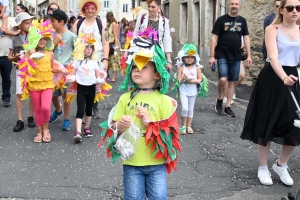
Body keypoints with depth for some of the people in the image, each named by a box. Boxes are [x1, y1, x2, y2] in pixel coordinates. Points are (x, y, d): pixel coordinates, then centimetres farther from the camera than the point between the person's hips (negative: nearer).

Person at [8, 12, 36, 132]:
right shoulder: (15, 39, 2)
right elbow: (9, 57, 6)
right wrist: (15, 57, -14)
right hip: (20, 68, 0)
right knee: (19, 94, -4)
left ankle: (31, 117, 18)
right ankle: (20, 120, 1)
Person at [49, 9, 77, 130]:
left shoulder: (71, 36, -6)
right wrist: (55, 42, -9)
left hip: (66, 68, -4)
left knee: (65, 94, 1)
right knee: (52, 93, 12)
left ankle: (67, 119, 14)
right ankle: (58, 110, 41)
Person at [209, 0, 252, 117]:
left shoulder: (242, 21, 8)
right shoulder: (221, 20, -2)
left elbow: (246, 38, 10)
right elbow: (214, 38, -3)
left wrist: (249, 55, 3)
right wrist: (212, 56, -9)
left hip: (236, 57, 4)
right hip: (222, 56, -3)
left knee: (232, 82, 6)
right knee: (223, 79, -17)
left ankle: (228, 107, 16)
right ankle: (219, 100, 10)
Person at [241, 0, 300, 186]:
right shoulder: (272, 29, -8)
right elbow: (273, 57, -22)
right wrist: (284, 77, -38)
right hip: (272, 79, -4)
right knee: (267, 123, 3)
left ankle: (281, 165, 26)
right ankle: (263, 167, 21)